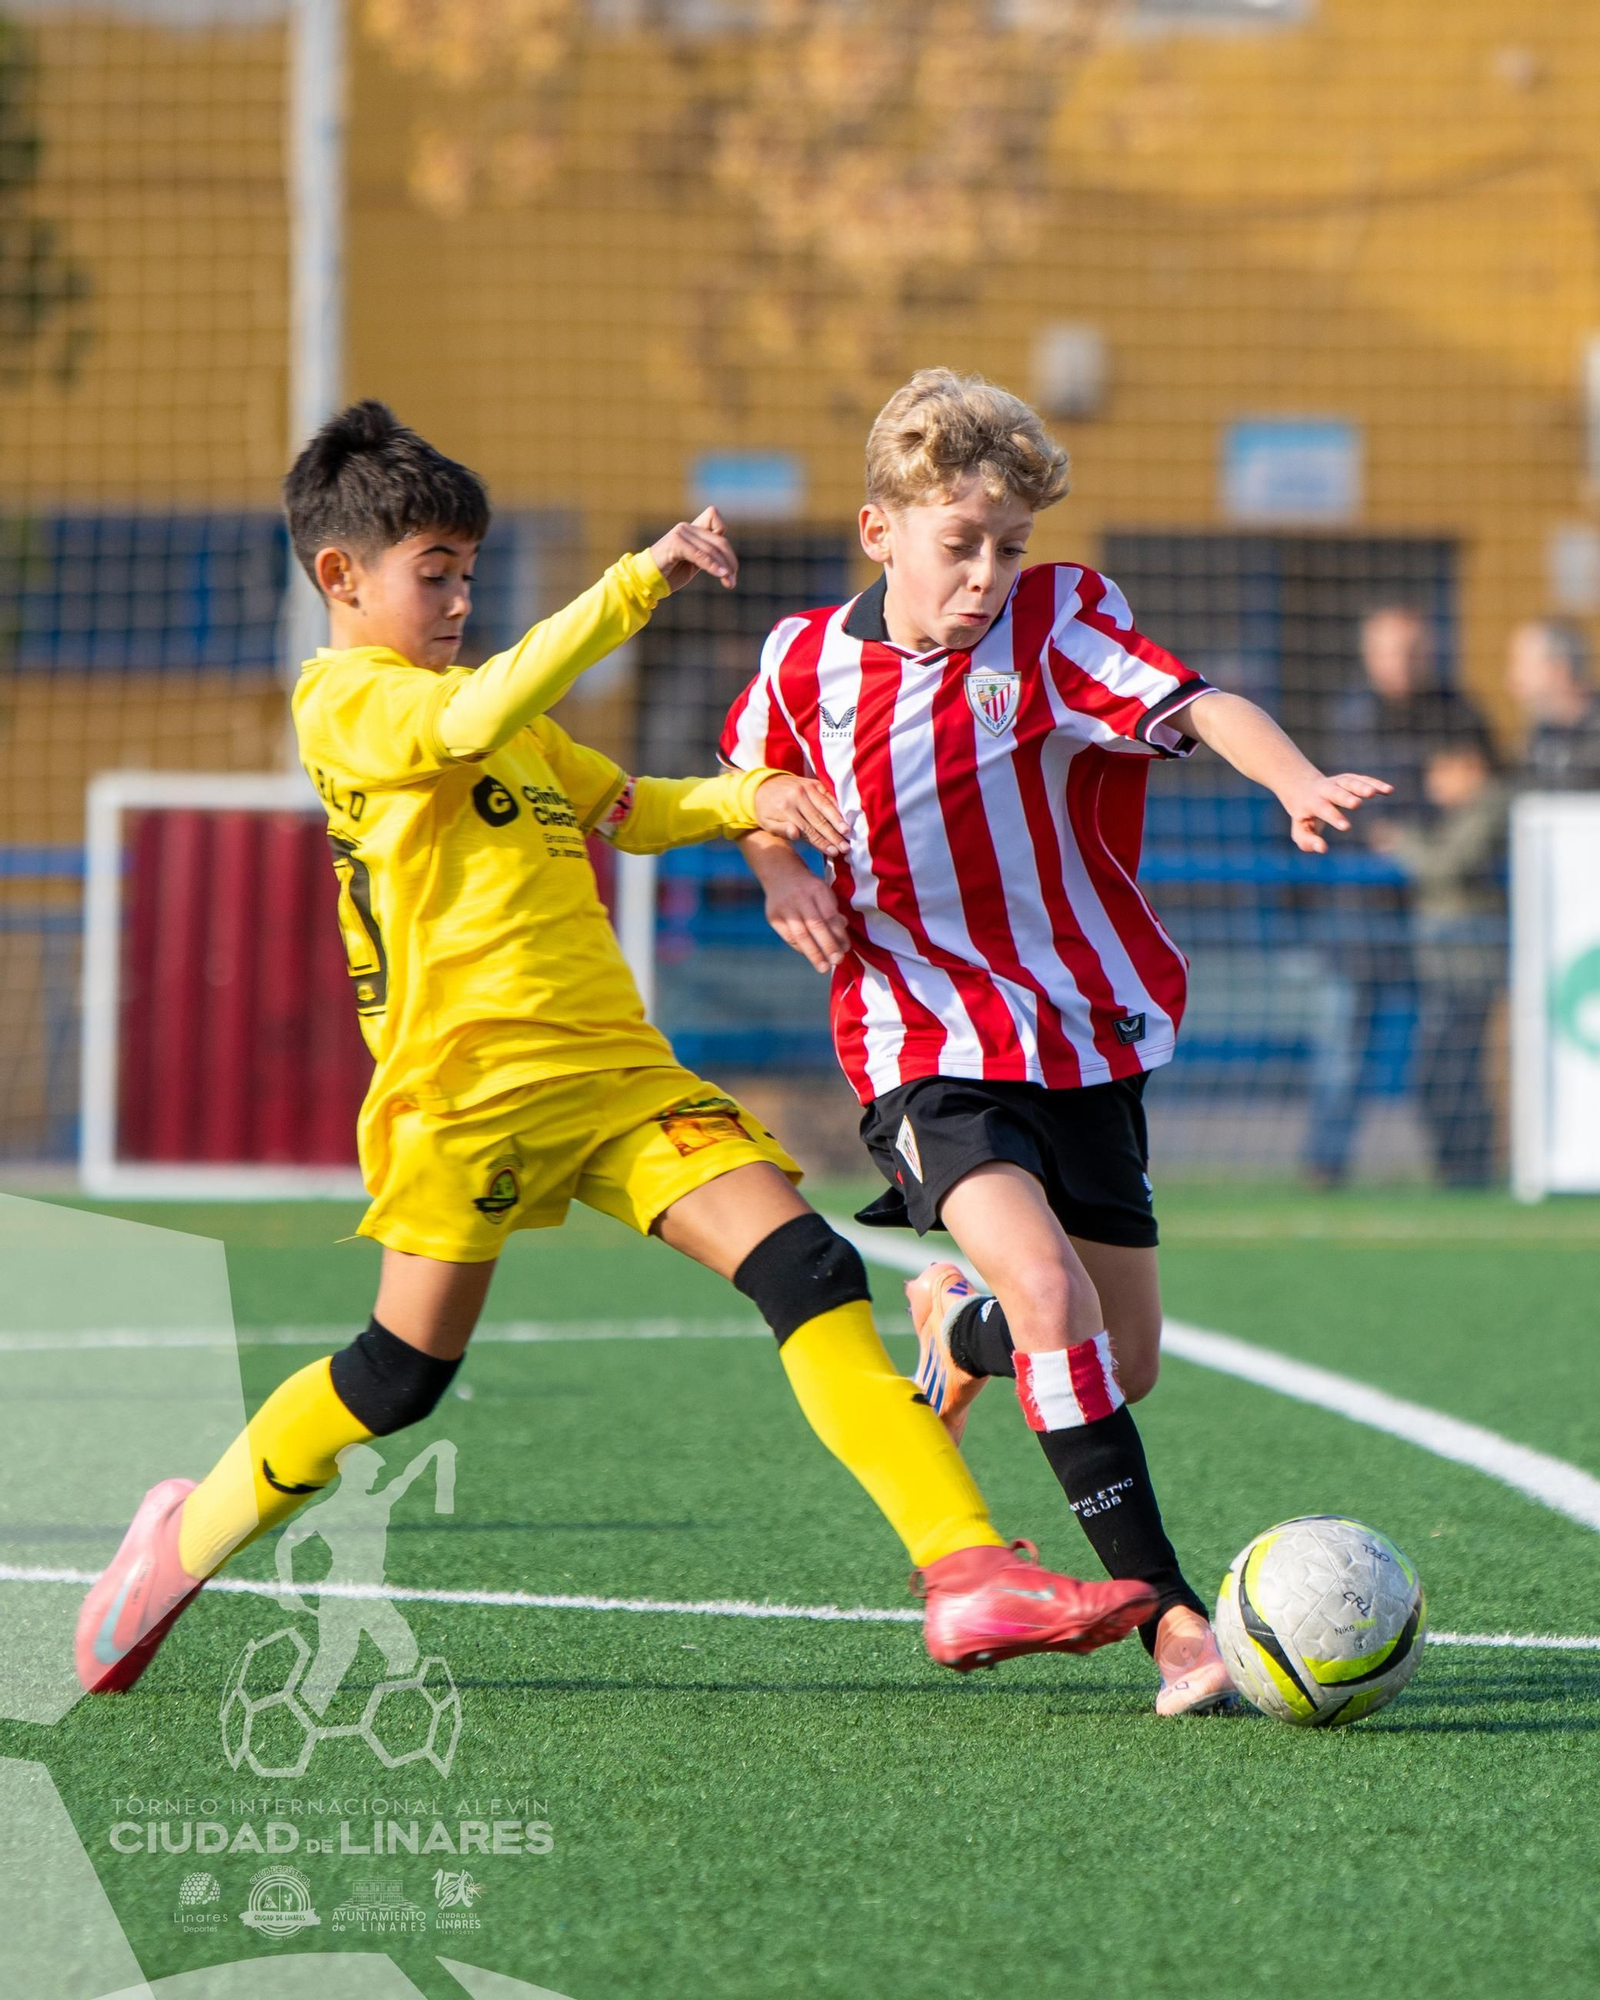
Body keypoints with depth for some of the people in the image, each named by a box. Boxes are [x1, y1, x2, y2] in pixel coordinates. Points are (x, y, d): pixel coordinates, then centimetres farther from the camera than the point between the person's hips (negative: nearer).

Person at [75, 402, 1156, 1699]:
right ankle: (187, 1539, 26)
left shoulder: (511, 722, 25)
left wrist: (746, 801, 15)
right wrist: (640, 583, -27)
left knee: (806, 1267, -9)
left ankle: (965, 1574, -18)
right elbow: (475, 721, -25)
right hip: (469, 1071, -7)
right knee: (405, 1373, 0)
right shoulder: (344, 701, -4)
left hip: (613, 1064, 7)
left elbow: (626, 808, 36)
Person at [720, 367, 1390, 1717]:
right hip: (926, 1042, -2)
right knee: (1049, 1288, -26)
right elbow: (749, 777, 20)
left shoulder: (1054, 624, -8)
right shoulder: (807, 665, -2)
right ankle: (1172, 1618, -26)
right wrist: (779, 873, 0)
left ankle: (959, 1332, 45)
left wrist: (1301, 782, -45)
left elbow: (1197, 705, -26)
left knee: (1125, 1361, 9)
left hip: (1085, 1031, 2)